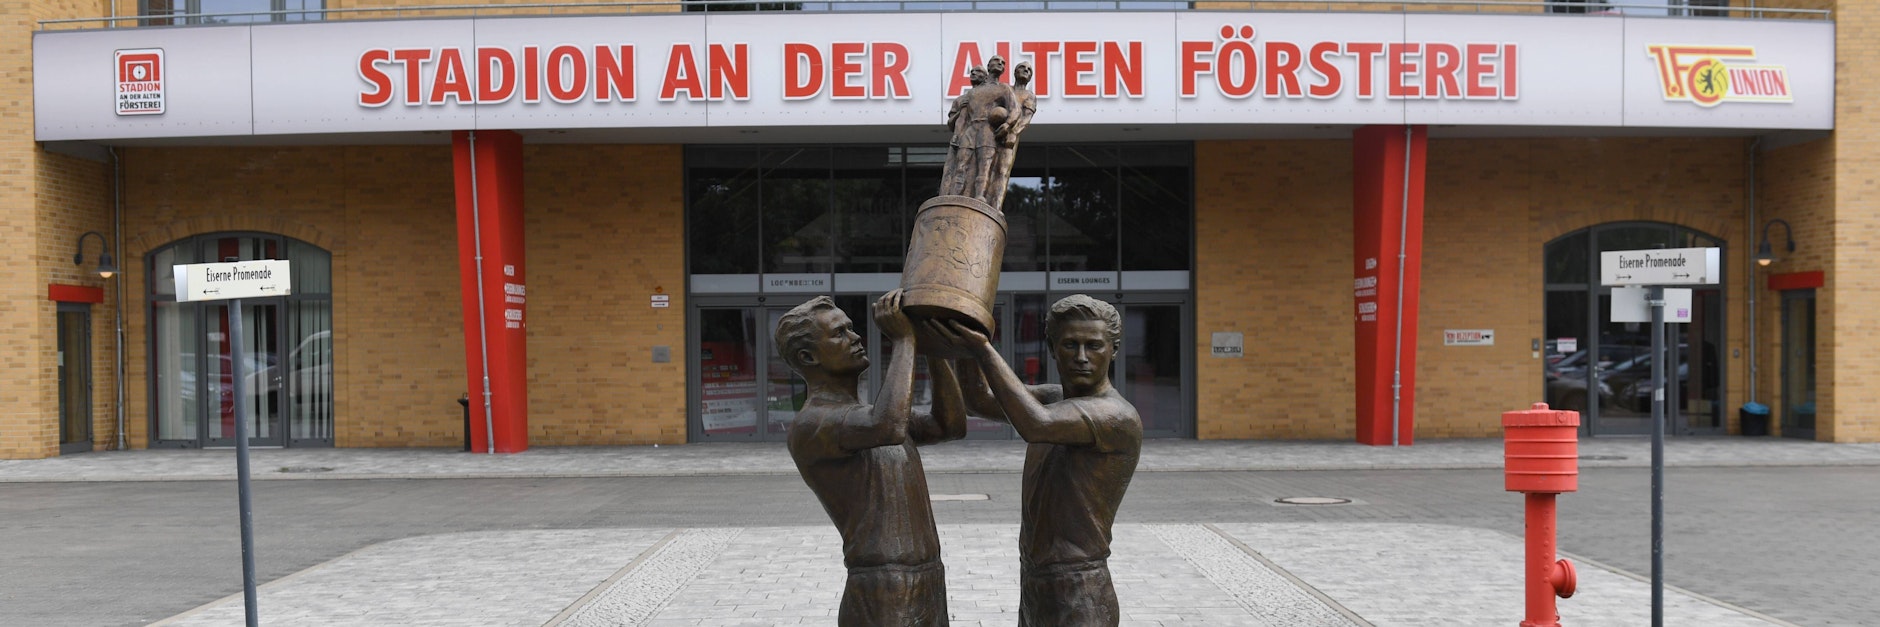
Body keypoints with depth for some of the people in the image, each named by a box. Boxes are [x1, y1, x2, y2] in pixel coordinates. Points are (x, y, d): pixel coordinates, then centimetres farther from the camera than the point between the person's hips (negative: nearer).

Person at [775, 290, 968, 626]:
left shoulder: (868, 413, 19)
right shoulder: (809, 424, -12)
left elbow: (951, 427, 16)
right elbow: (889, 428, -30)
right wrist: (903, 340, -19)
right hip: (880, 600, -9)